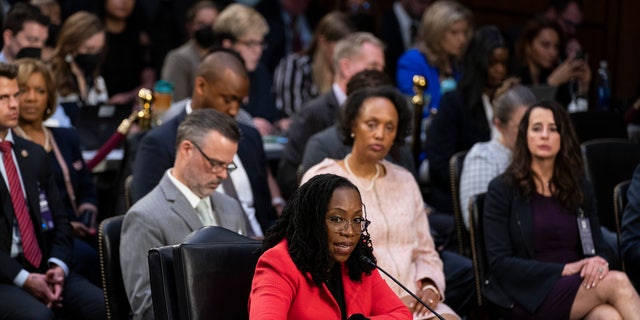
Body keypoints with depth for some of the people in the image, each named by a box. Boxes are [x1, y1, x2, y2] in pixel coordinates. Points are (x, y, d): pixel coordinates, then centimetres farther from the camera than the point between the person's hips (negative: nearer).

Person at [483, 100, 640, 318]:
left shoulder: (580, 188, 17)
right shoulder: (502, 189, 4)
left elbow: (599, 249, 16)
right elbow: (499, 263, -4)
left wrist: (599, 262, -11)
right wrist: (564, 269, -14)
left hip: (579, 288, 4)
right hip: (529, 297, -4)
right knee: (616, 282, -30)